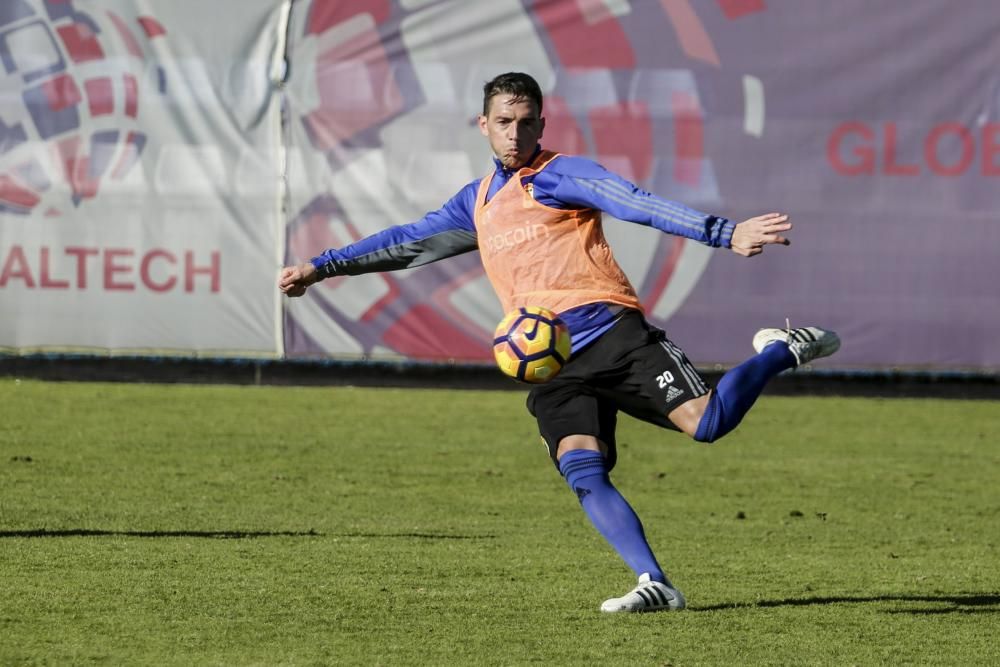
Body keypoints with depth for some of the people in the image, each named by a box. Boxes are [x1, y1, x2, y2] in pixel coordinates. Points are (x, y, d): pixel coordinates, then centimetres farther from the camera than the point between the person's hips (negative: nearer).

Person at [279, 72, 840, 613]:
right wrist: (321, 268, 36)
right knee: (583, 472, -20)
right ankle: (656, 584, -24)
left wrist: (726, 233, -24)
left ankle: (783, 352, 9)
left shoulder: (561, 175, 4)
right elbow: (408, 242, 36)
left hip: (612, 334, -5)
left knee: (706, 422, -19)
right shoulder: (477, 203, 23)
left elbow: (638, 205, -11)